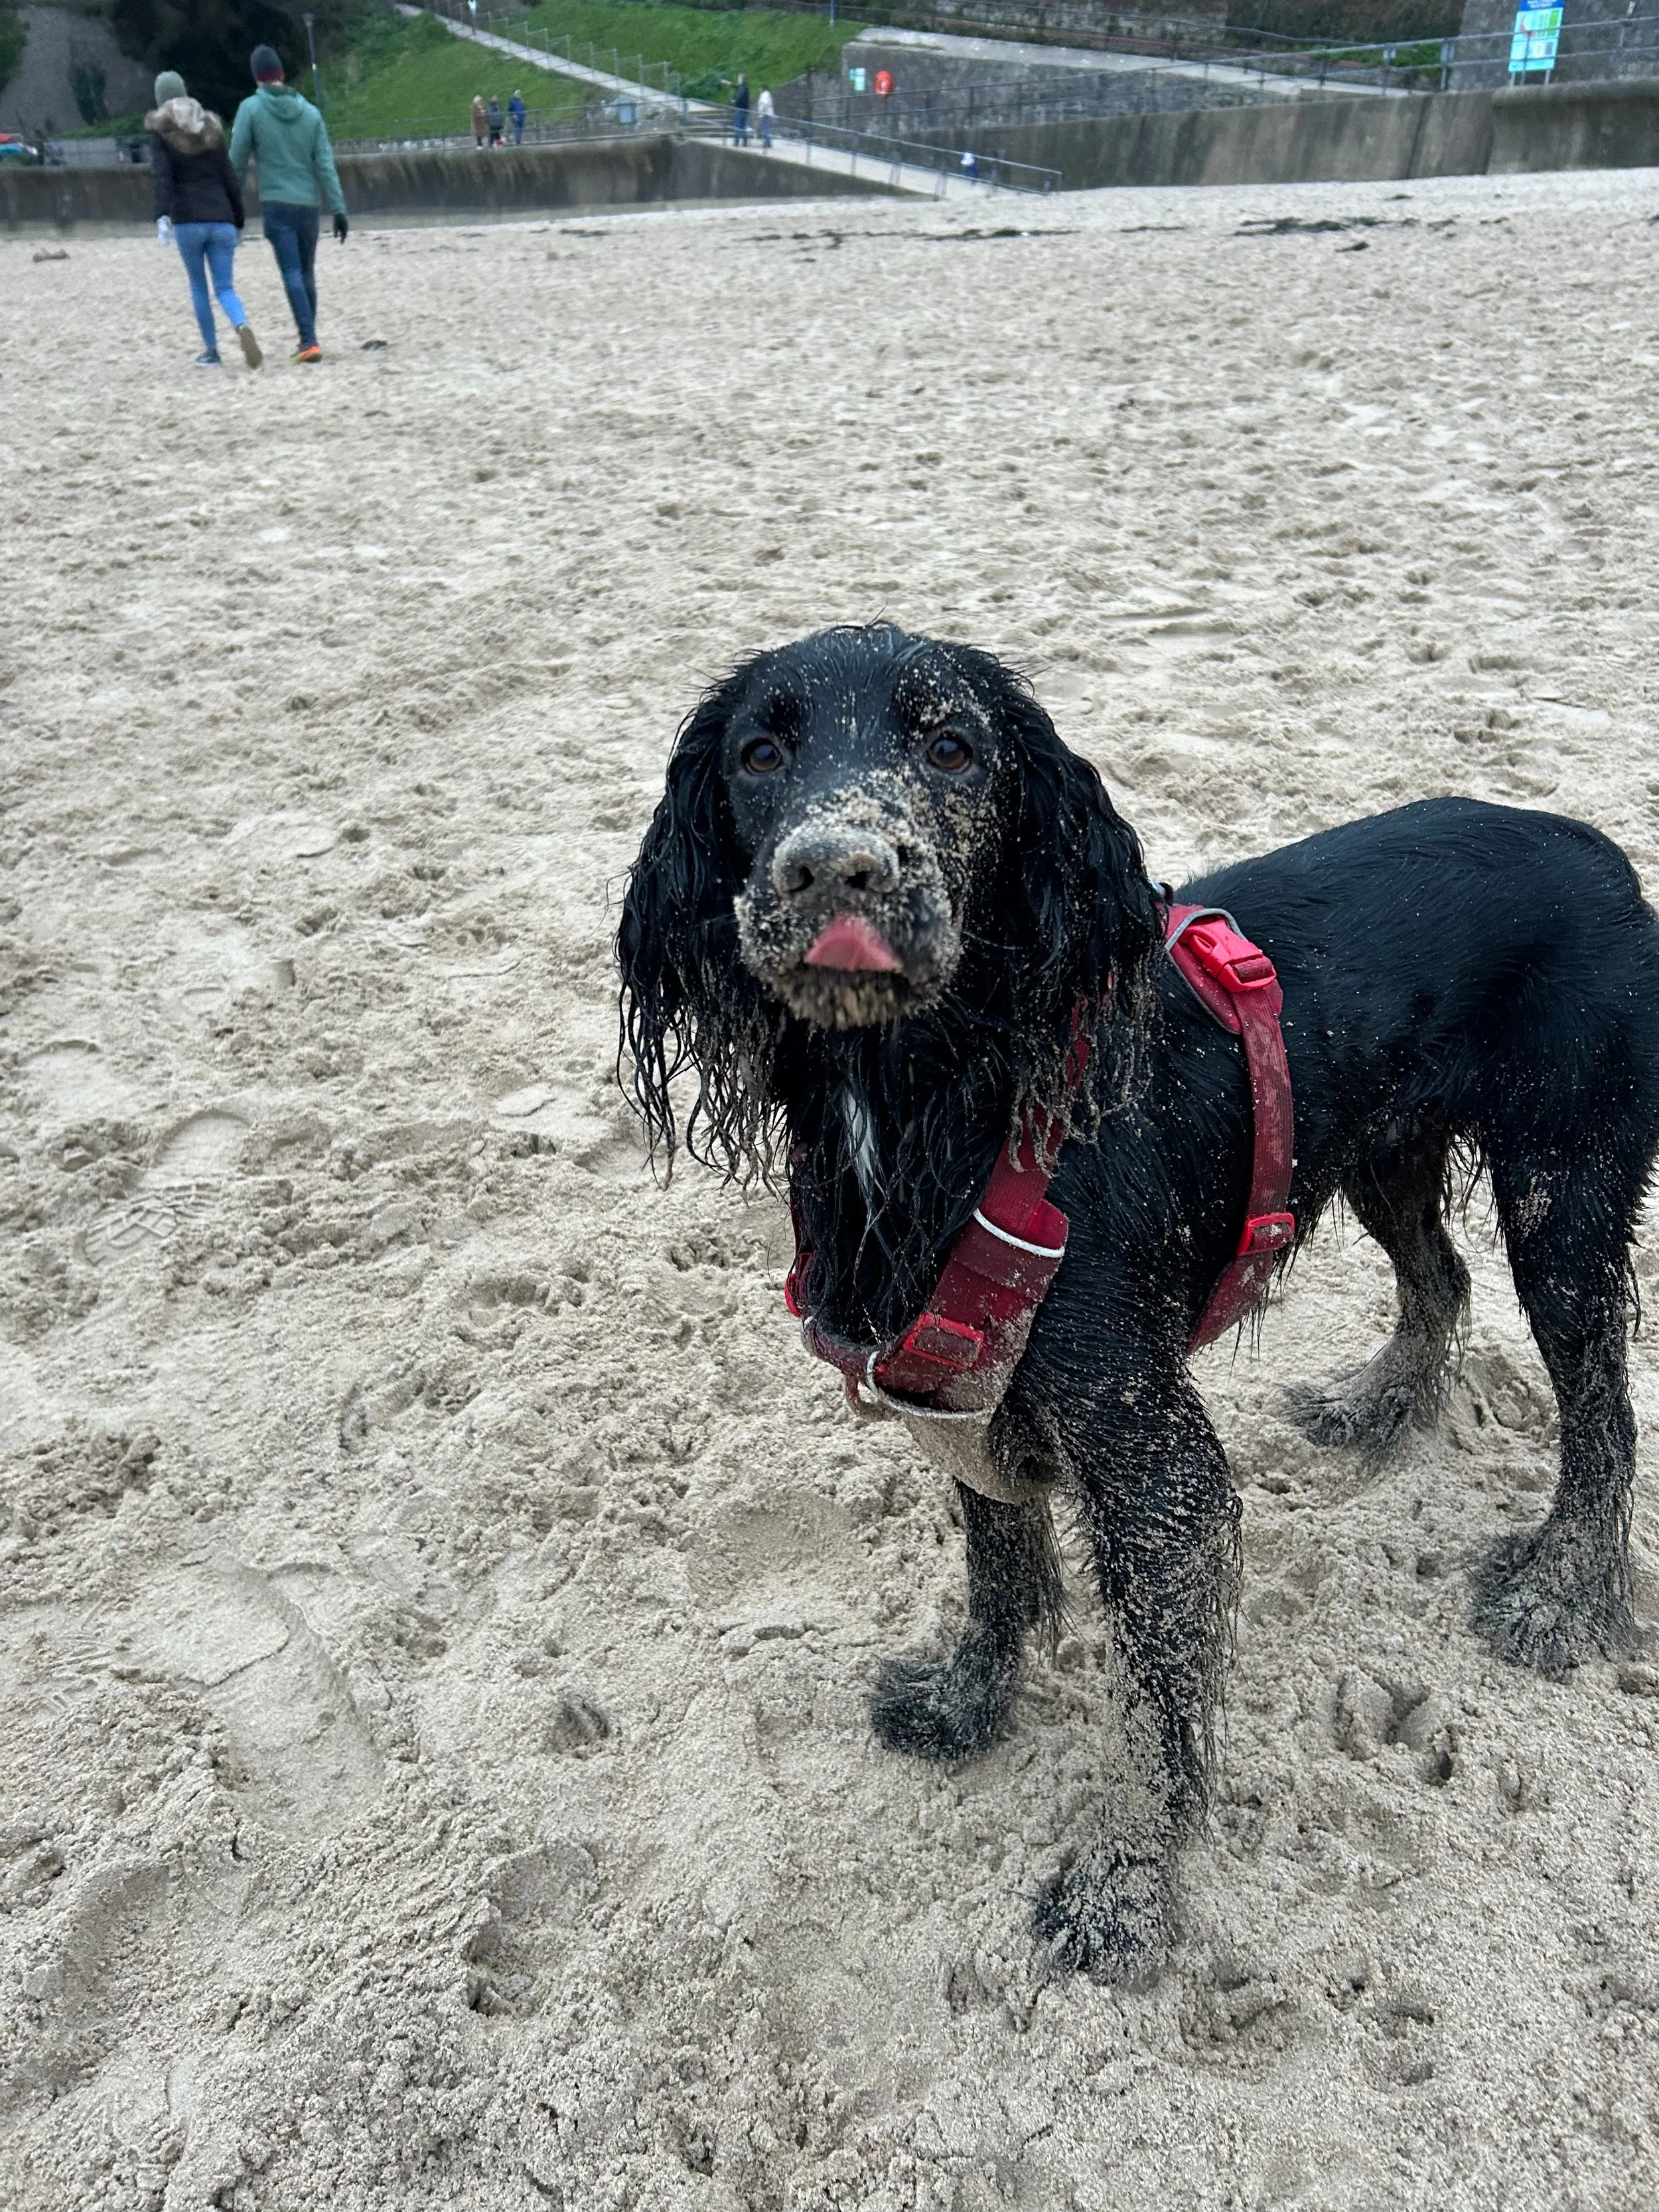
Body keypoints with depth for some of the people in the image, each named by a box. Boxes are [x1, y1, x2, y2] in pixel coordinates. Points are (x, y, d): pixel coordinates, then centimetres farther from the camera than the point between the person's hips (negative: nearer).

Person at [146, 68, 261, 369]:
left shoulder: (160, 130, 4)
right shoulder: (211, 127, 14)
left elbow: (162, 175, -11)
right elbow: (230, 178, 12)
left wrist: (162, 215, -19)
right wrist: (238, 221, 19)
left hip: (187, 222, -2)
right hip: (222, 220, 3)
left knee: (199, 287, 12)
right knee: (225, 287, 1)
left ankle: (211, 351, 12)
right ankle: (243, 326, -30)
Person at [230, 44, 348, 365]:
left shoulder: (251, 108, -2)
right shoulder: (310, 111, 5)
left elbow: (237, 161, 0)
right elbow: (326, 164, 0)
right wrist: (339, 209, 1)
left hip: (276, 204, -3)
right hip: (309, 204, 3)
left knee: (292, 273, -6)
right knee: (307, 272, 14)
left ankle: (309, 340, -17)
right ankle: (308, 338, 21)